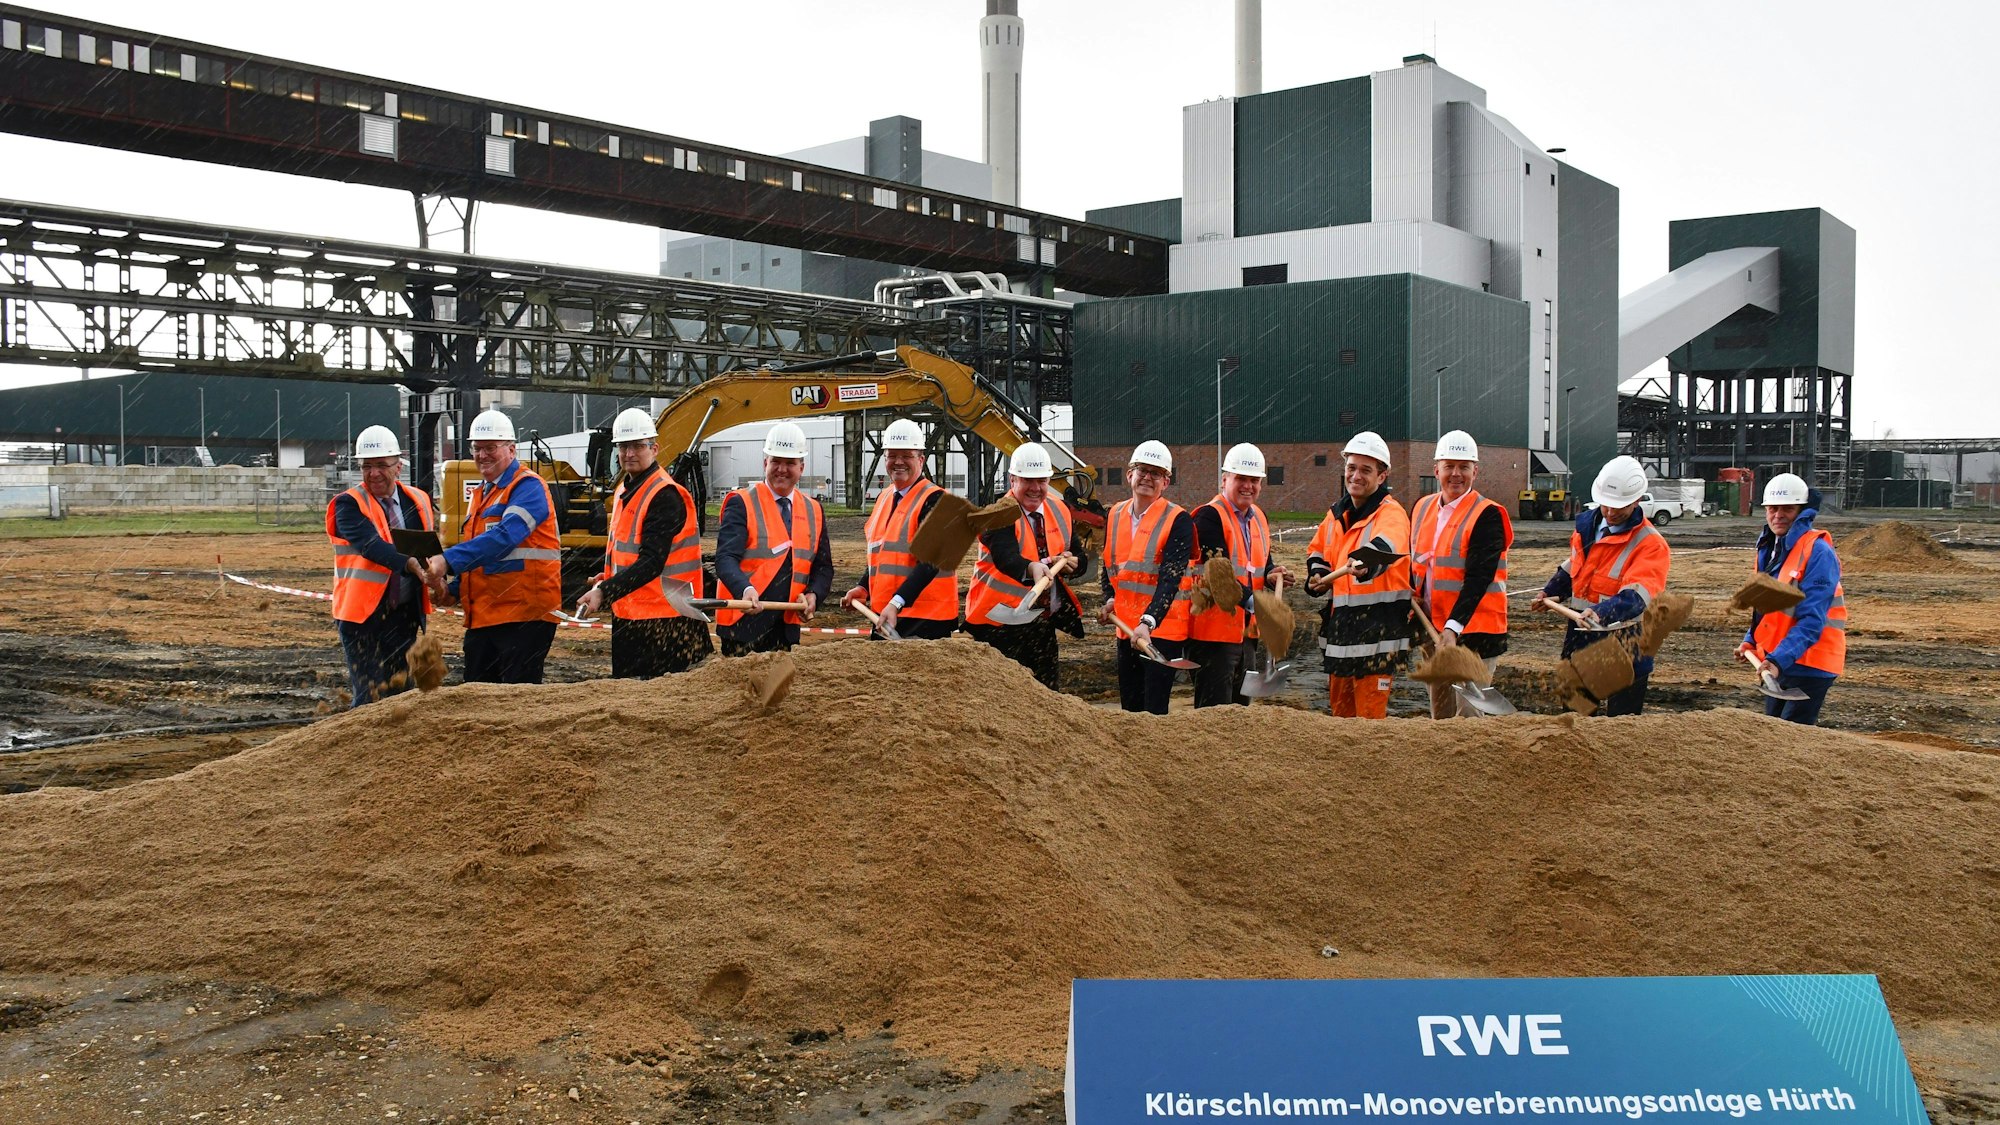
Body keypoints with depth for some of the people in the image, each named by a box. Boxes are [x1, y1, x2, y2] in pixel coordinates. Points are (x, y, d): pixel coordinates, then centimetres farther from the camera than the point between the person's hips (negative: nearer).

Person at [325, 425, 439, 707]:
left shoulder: (418, 501, 8)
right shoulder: (349, 504, -7)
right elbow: (370, 545, -24)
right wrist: (411, 564, -40)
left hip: (404, 614, 4)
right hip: (363, 613, -4)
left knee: (399, 694, 10)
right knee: (370, 698, -7)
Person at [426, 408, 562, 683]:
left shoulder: (528, 487, -8)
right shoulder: (481, 494, 21)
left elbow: (504, 537, -25)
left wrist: (449, 560, -31)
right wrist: (454, 589, 10)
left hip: (524, 616, -9)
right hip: (481, 617, 9)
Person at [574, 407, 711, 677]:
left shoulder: (666, 495, -16)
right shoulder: (625, 490, 15)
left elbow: (651, 562, -24)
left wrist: (603, 592, -30)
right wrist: (608, 578, 10)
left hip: (663, 619, -9)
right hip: (627, 614, 10)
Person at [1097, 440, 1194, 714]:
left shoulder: (1178, 520, -11)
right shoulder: (1115, 514, 8)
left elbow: (1170, 578, -21)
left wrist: (1148, 621, -32)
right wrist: (1110, 598, 7)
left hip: (1162, 627, -6)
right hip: (1126, 626, 6)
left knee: (1154, 712, -8)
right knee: (1129, 707, 14)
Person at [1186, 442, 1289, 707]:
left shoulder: (1259, 518, 14)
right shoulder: (1209, 516, -14)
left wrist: (1270, 575, -2)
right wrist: (1252, 601, -34)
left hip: (1246, 630, 9)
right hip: (1214, 629, -9)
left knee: (1239, 705, 17)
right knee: (1214, 712, -8)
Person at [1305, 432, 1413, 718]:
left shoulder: (1391, 513, -11)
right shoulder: (1337, 513, 12)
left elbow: (1385, 547, -34)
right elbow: (1317, 551, 27)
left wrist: (1367, 563, -56)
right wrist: (1317, 575, 5)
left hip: (1378, 625, -7)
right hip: (1340, 623, 8)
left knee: (1370, 715, -6)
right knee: (1339, 709, 16)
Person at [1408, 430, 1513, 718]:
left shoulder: (1486, 515, -11)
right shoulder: (1422, 508, 10)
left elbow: (1478, 578, -20)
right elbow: (1413, 563, 22)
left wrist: (1453, 627, -30)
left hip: (1472, 630, -7)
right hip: (1431, 629, 7)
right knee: (1440, 715, 17)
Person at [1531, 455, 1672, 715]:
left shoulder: (1651, 544, -15)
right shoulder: (1587, 523, 7)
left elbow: (1635, 596, -29)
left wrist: (1602, 613, -45)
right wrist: (1551, 593, 12)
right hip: (1580, 640, 7)